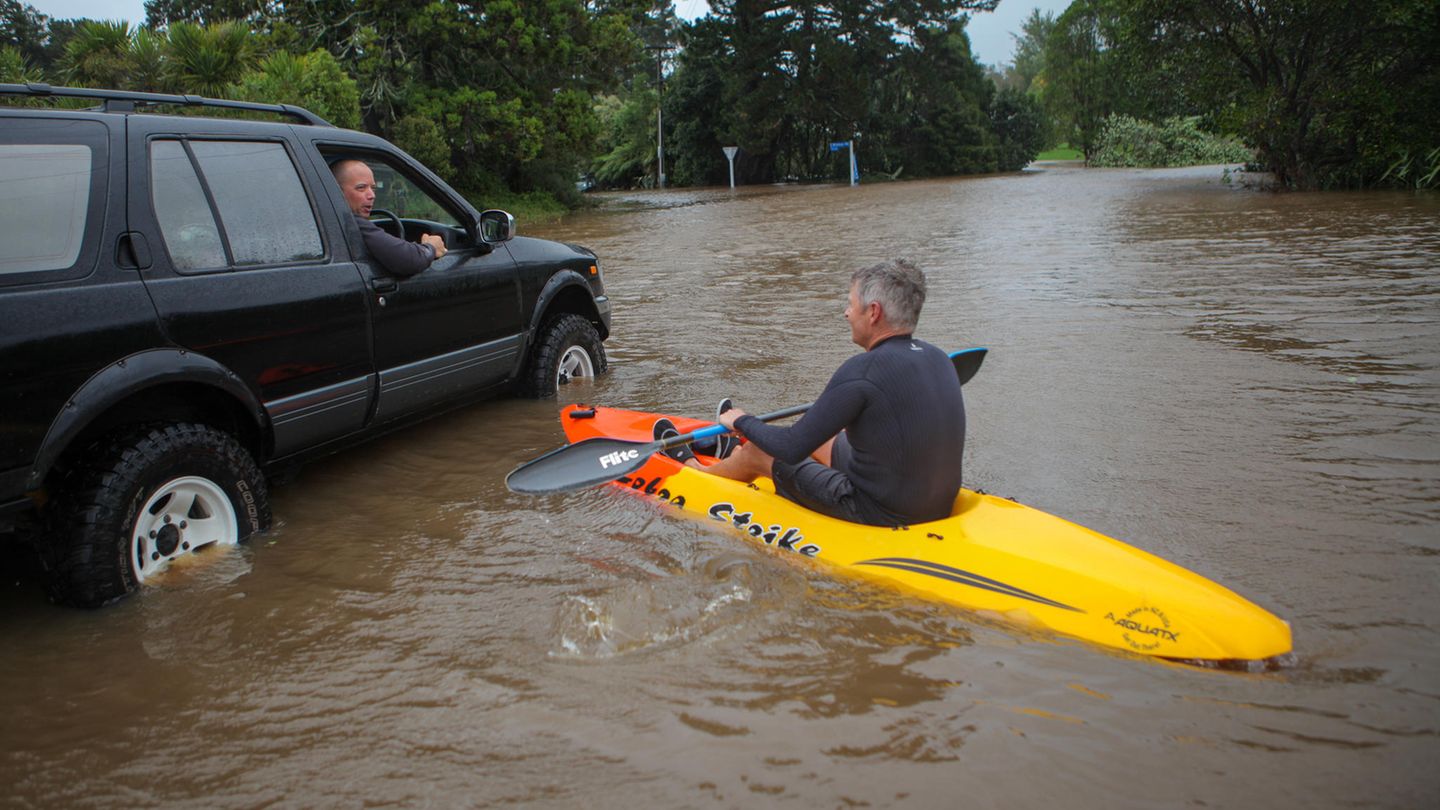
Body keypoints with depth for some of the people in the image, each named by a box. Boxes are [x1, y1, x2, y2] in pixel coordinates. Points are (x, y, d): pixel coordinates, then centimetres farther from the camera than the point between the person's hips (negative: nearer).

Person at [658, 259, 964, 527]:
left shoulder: (863, 370, -25)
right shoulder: (938, 358, -1)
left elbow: (792, 448, -20)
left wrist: (742, 422, 0)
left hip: (879, 515, -7)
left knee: (757, 454, 14)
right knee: (818, 440, 29)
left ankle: (691, 468, 48)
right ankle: (732, 456, 59)